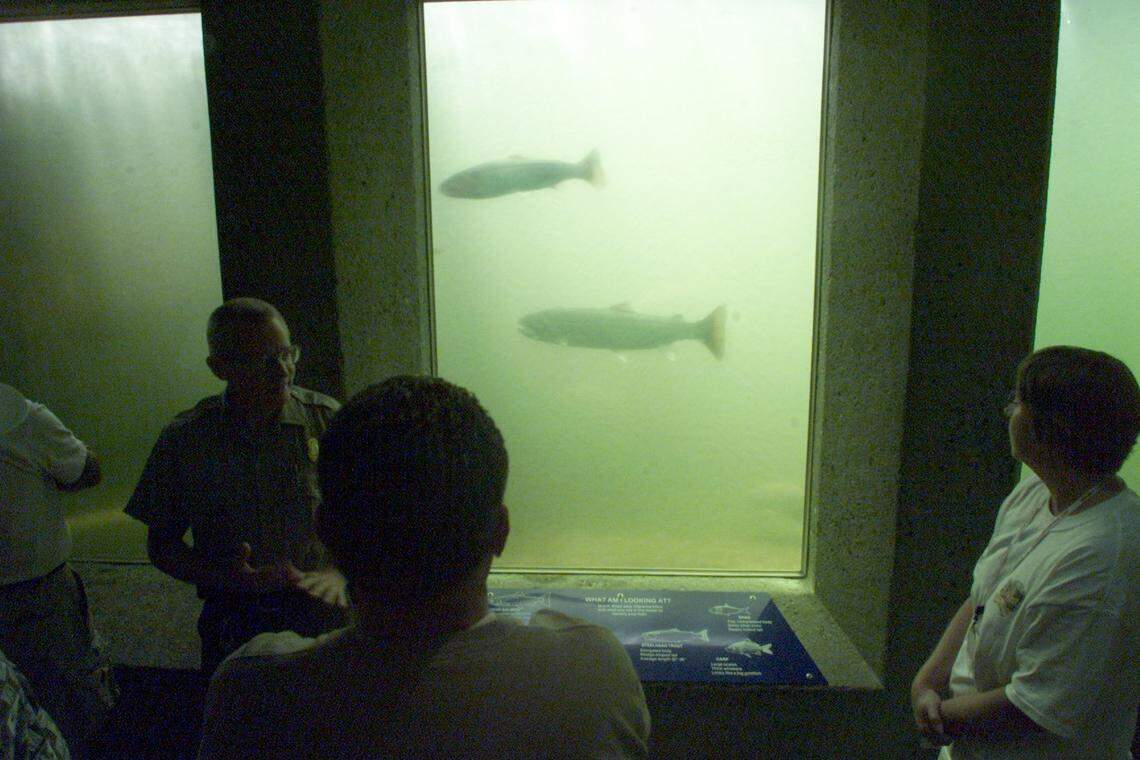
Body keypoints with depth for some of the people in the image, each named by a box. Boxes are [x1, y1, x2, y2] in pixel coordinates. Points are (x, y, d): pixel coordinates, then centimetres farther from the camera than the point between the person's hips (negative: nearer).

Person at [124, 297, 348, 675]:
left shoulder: (327, 420, -11)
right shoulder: (184, 440, -10)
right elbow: (161, 545, 0)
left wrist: (339, 575, -22)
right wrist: (226, 577, -17)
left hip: (324, 616, 0)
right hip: (234, 625, 1)